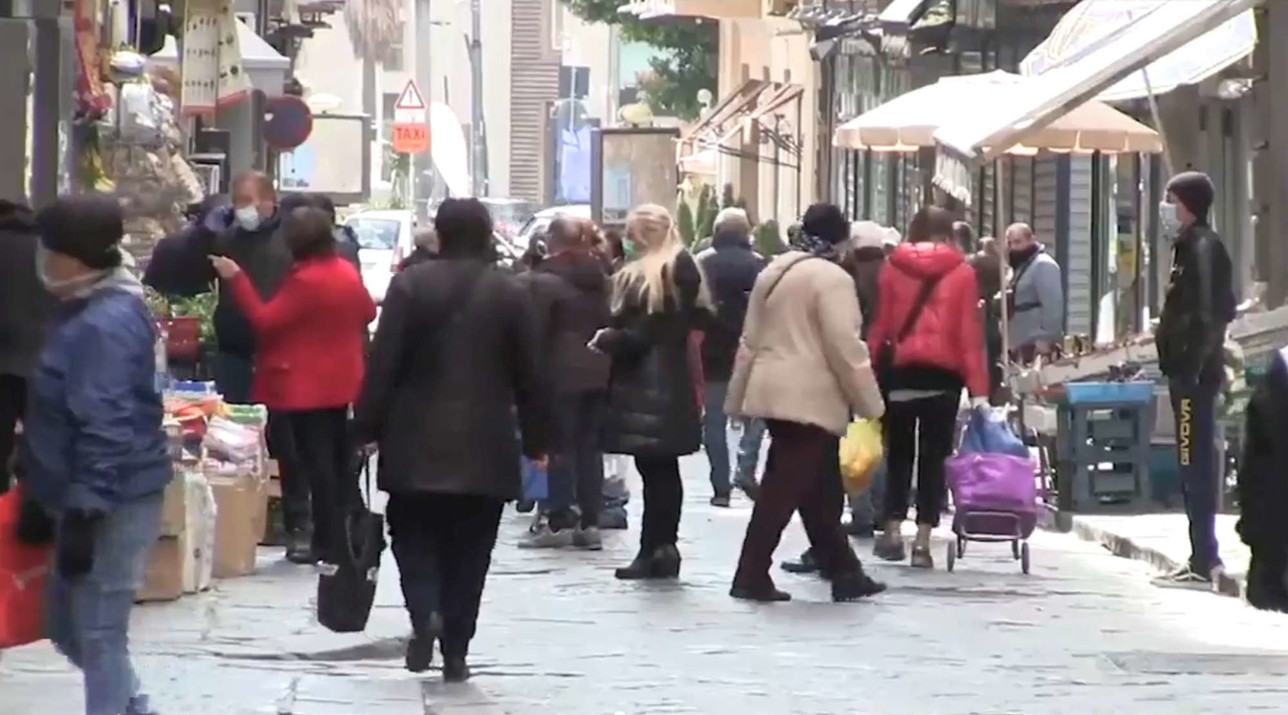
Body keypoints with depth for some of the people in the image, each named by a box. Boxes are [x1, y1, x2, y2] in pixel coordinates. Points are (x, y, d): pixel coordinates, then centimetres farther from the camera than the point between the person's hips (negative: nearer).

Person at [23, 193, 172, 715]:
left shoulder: (103, 325, -22)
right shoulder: (92, 310, 11)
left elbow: (104, 429, -26)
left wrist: (83, 514, -27)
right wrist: (52, 502, 24)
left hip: (112, 503, -10)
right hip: (96, 497, 10)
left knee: (97, 633, -4)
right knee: (70, 625, 19)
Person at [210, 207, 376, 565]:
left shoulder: (304, 280, -21)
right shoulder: (347, 273, 5)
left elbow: (265, 320, -18)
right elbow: (367, 313, 20)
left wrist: (236, 279, -15)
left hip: (307, 387, -8)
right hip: (342, 383, 8)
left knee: (315, 462, -5)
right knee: (339, 460, 14)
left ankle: (328, 543, -5)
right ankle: (347, 538, 19)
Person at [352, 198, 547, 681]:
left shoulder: (410, 285, -4)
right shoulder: (509, 293, 0)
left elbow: (383, 363, -6)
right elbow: (527, 375, 4)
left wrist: (367, 426, 0)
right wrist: (536, 439, 13)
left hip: (417, 442, -1)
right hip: (485, 447, 1)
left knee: (414, 536, 11)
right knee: (467, 551, 8)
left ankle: (425, 613, -15)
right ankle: (455, 651, 6)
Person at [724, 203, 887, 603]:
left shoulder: (774, 271, 15)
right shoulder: (831, 278, -12)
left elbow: (752, 339, 19)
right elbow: (844, 347, -16)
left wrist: (740, 395, 23)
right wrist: (869, 402, -9)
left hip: (774, 389, 9)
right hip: (810, 397, -9)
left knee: (819, 487, 14)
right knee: (784, 487, -7)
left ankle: (843, 571, 18)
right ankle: (752, 576, -8)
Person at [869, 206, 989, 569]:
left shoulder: (894, 267, 3)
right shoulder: (962, 272, 1)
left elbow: (880, 324, 0)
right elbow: (970, 333, -4)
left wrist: (872, 373, 1)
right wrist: (978, 388, -5)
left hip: (900, 369, 1)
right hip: (943, 373, -1)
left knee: (899, 454, 14)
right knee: (933, 456, 4)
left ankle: (894, 531, 8)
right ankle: (922, 541, 0)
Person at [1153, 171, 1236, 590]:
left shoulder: (1203, 248, -13)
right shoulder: (1190, 247, 17)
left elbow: (1208, 314, -20)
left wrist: (1191, 367, -23)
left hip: (1194, 373, -11)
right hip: (1191, 371, 11)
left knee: (1196, 463, -11)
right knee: (1197, 463, 13)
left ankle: (1203, 564, -12)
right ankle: (1204, 558, 18)